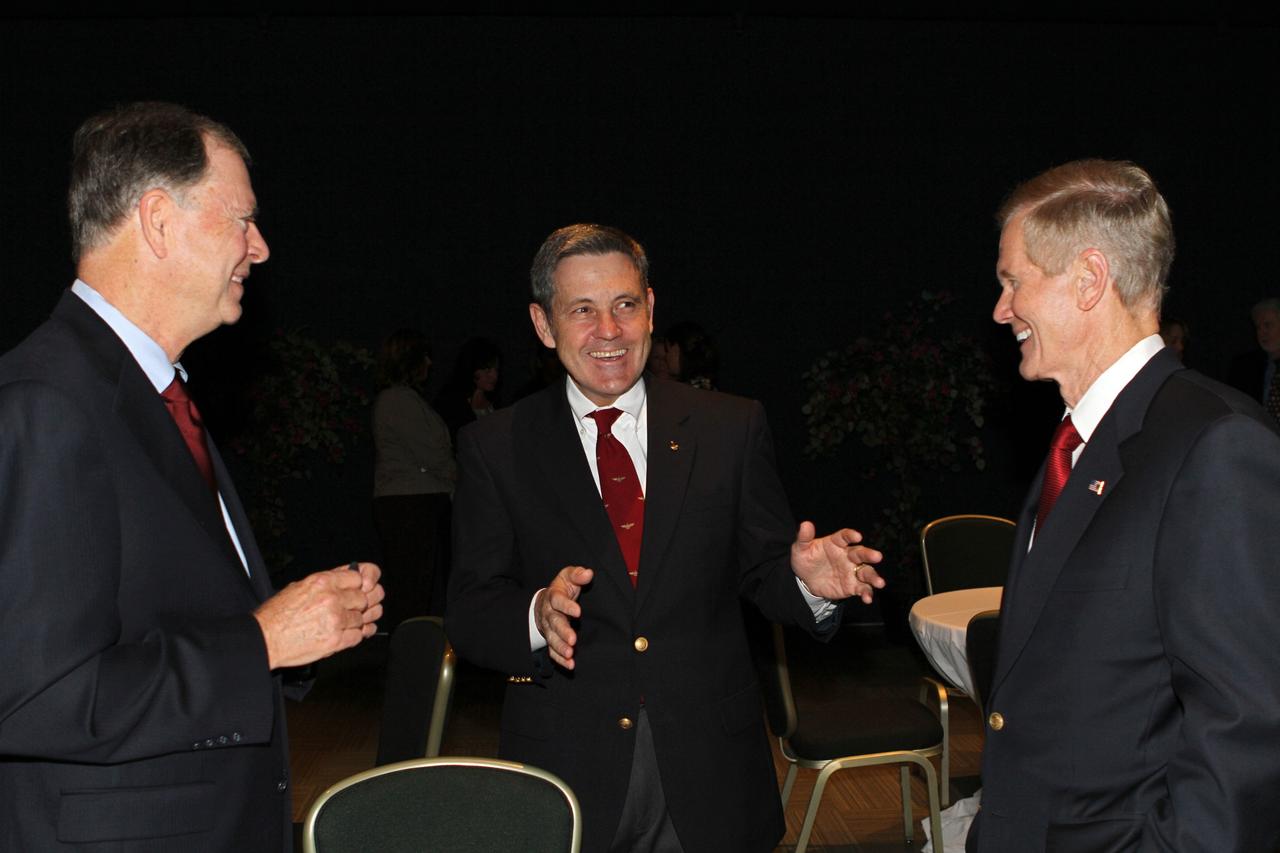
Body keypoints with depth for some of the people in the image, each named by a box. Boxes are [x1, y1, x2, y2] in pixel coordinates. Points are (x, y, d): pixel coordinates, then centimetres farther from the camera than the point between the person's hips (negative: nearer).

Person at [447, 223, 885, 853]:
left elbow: (761, 570, 5)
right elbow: (469, 613, -3)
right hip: (566, 771, -1)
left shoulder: (732, 428, 3)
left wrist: (806, 581, -18)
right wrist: (536, 615, -24)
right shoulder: (494, 449, 0)